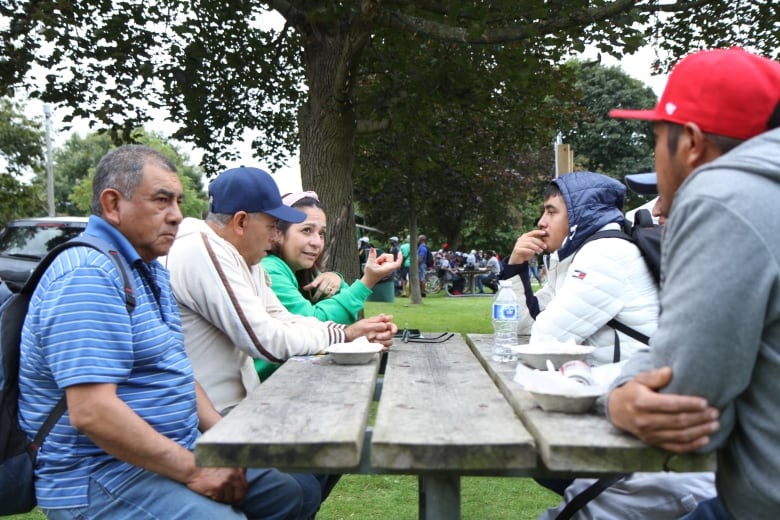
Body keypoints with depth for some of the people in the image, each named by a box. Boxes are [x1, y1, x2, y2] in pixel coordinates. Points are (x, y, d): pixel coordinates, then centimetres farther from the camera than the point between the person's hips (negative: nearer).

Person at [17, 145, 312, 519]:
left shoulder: (149, 270, 12)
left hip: (173, 452, 10)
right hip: (99, 480, -9)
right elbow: (91, 412, -27)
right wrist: (193, 470, -21)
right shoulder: (88, 277, -20)